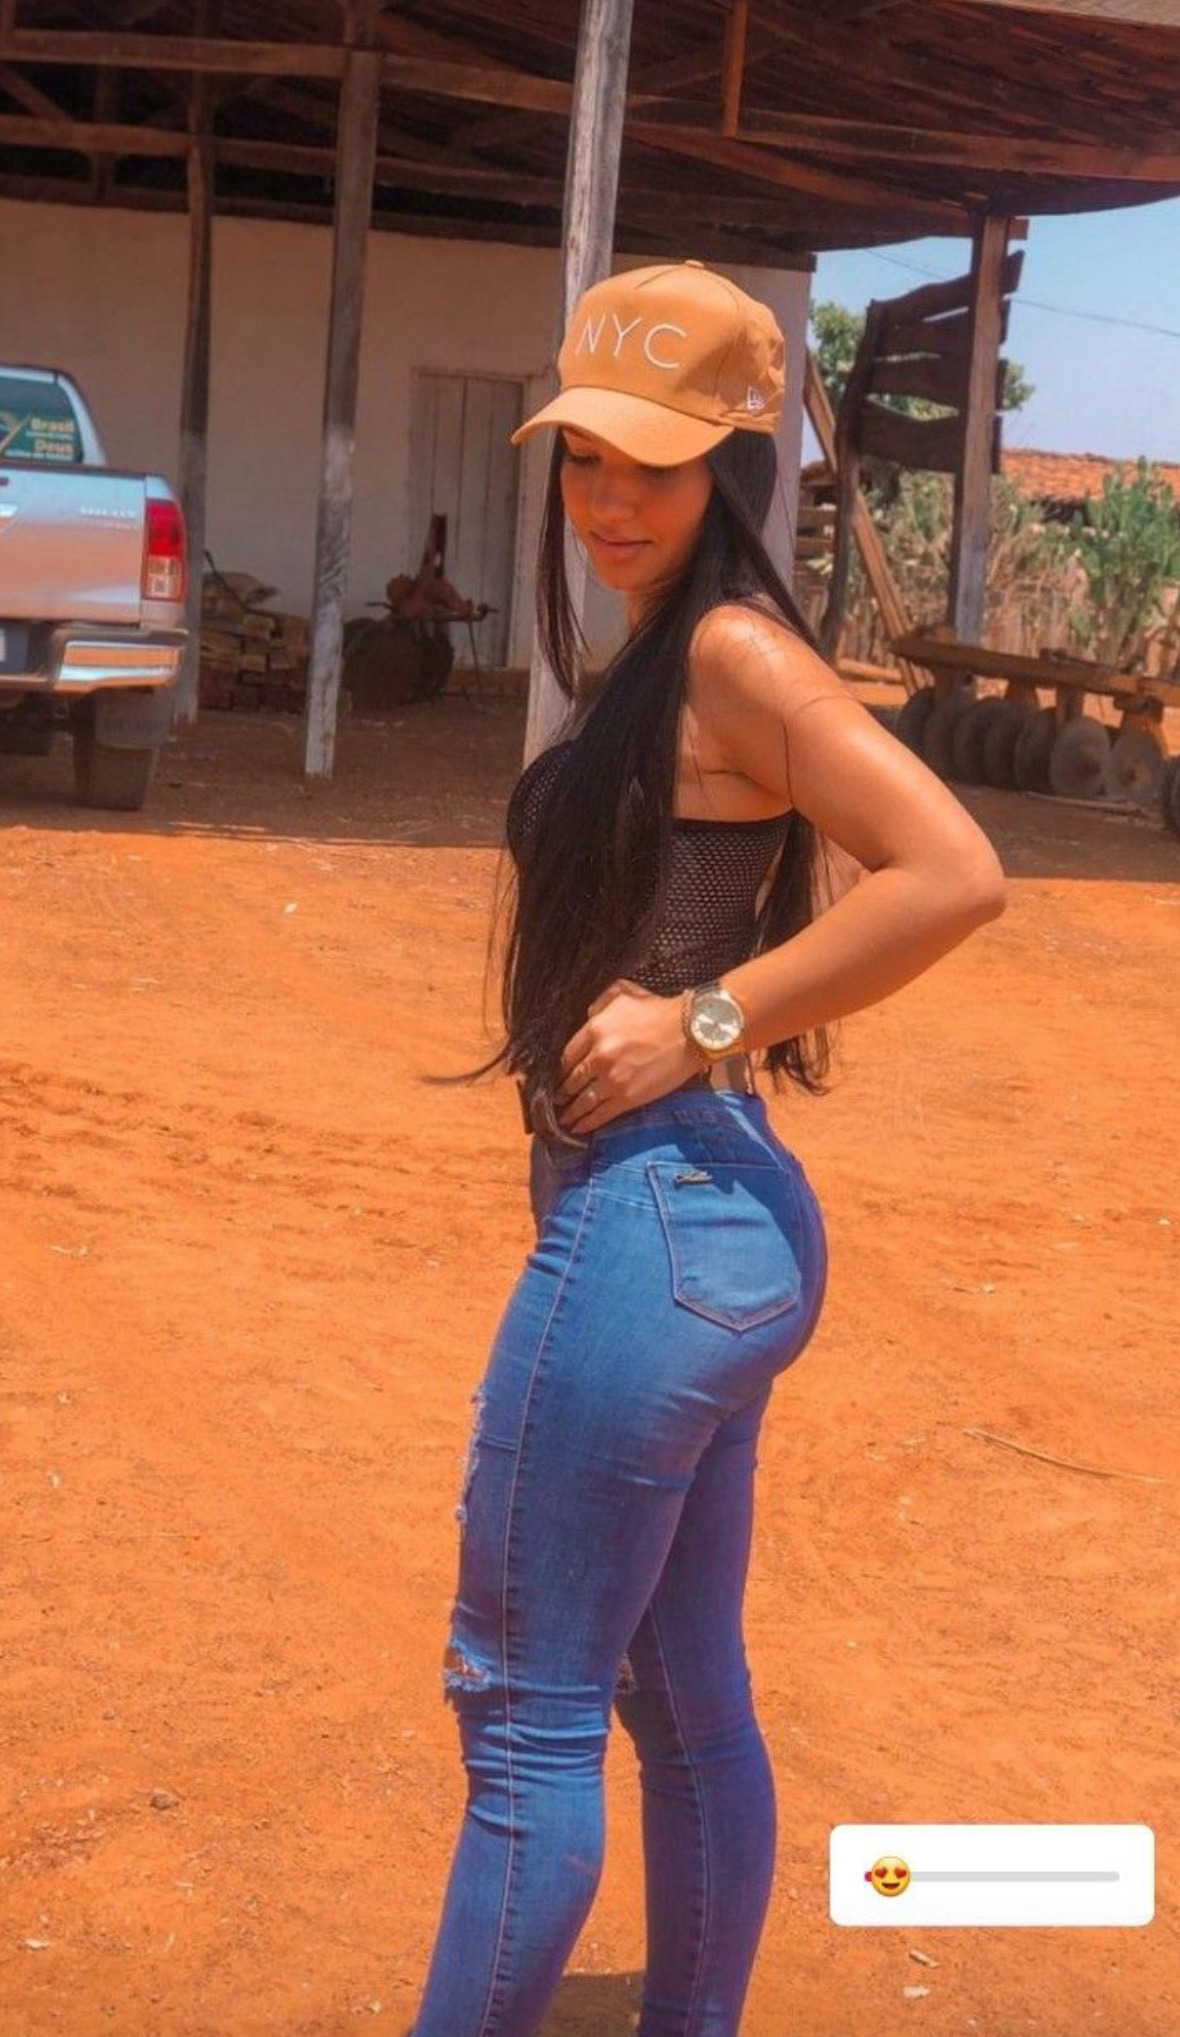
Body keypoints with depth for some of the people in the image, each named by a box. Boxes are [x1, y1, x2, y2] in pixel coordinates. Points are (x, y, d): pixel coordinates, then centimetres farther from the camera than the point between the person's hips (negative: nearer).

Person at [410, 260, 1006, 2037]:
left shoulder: (733, 649, -14)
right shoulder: (666, 658, 14)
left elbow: (954, 875, -24)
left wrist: (707, 1023, -19)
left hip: (649, 1221, -10)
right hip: (715, 1217, 10)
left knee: (526, 1705, 1)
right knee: (687, 1702, 18)